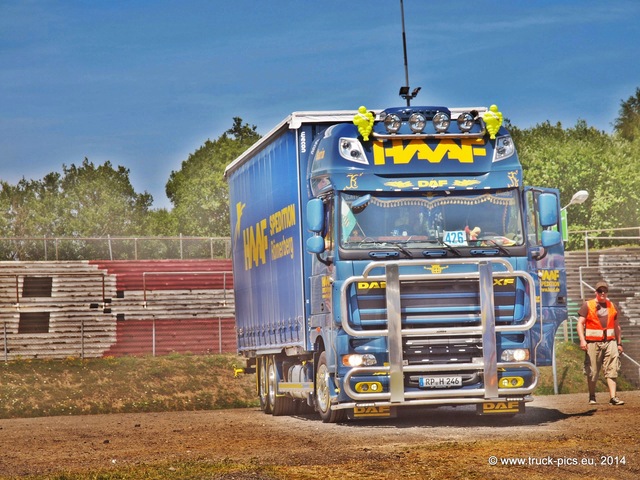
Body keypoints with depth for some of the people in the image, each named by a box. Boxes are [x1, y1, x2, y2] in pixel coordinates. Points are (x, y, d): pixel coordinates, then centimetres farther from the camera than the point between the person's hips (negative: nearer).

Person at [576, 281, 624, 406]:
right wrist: (582, 340, -17)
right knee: (592, 372, 2)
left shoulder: (612, 306, 15)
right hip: (593, 343, -3)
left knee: (611, 370, -7)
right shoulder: (587, 306, 2)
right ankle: (592, 397, 16)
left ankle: (613, 397, -10)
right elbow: (580, 324, -4)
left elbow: (616, 326, 22)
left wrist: (619, 343, 18)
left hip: (610, 342, 3)